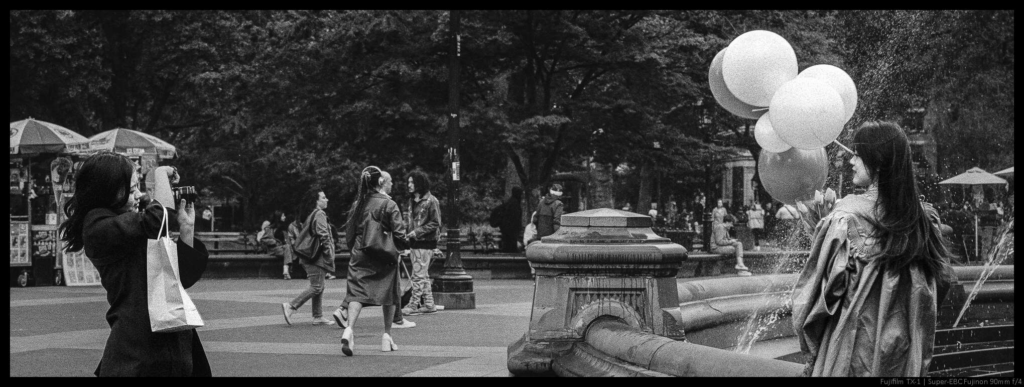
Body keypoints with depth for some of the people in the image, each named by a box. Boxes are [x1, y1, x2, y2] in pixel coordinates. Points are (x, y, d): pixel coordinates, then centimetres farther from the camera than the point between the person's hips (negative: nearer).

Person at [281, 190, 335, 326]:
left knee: (319, 287, 13)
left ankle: (318, 317, 14)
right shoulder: (319, 215, -12)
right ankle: (291, 306, -13)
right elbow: (323, 235, -19)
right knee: (316, 287, -9)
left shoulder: (310, 215, 18)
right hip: (317, 257, -10)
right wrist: (330, 255, -15)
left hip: (309, 255, 10)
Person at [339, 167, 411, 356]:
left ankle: (349, 329, -25)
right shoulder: (388, 205, -9)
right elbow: (398, 233, -12)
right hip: (384, 256, -4)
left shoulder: (358, 204, 6)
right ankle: (387, 336, 17)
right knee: (389, 295, 12)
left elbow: (349, 232, 10)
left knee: (357, 293, -2)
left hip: (359, 255, 4)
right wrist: (405, 244, 8)